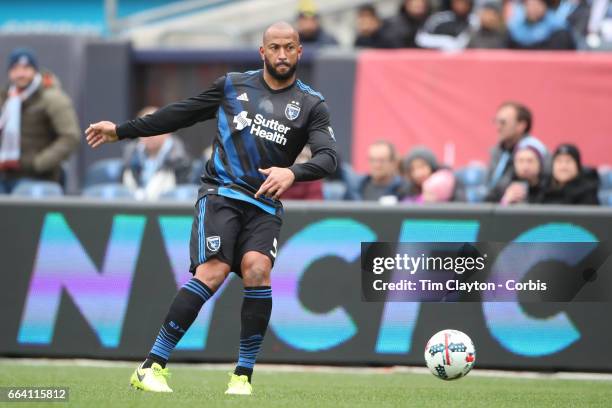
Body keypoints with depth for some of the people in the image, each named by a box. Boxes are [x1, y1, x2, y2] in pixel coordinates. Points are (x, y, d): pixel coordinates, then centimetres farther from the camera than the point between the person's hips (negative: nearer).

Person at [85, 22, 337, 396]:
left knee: (257, 268, -26)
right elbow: (182, 114, 21)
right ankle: (152, 367, -19)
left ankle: (243, 376, -15)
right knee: (213, 271, -22)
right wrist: (121, 131, 24)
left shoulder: (311, 105, 6)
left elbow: (328, 157, -7)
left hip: (265, 205, 1)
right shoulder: (233, 86, 11)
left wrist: (293, 173, -28)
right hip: (220, 193, -1)